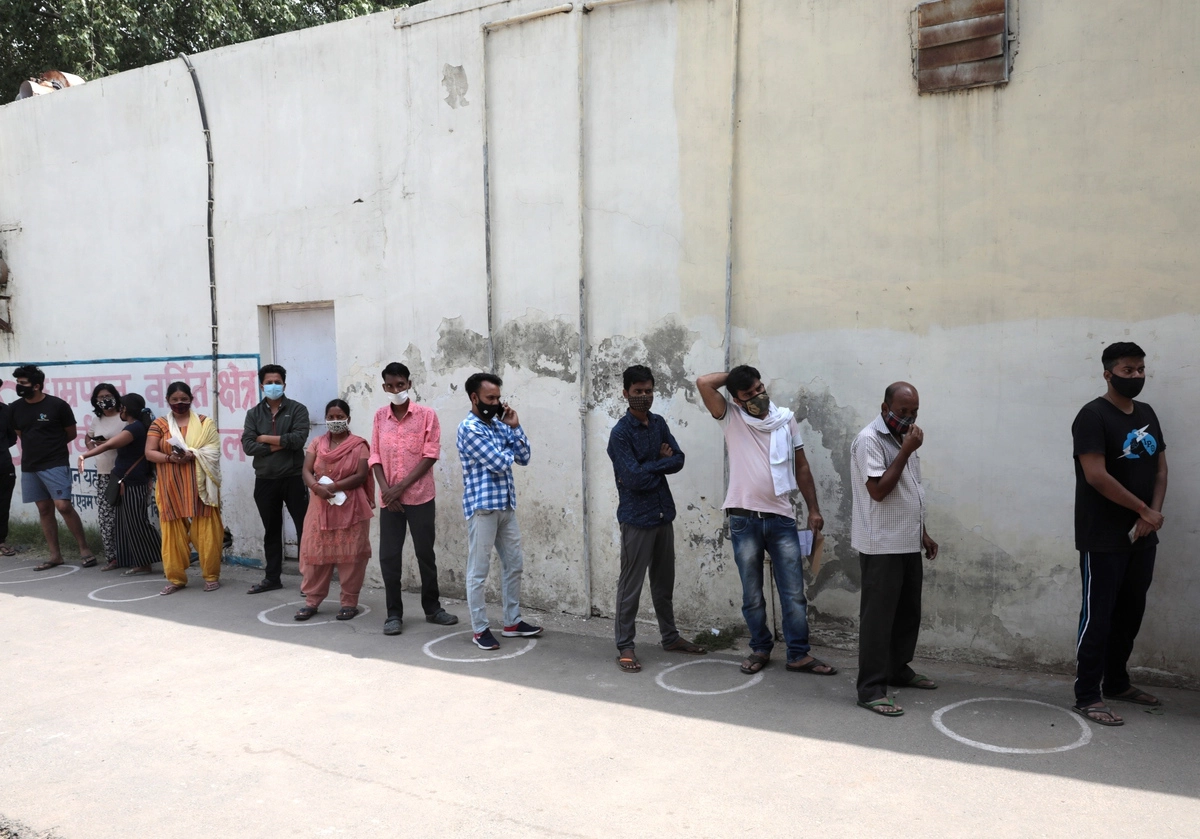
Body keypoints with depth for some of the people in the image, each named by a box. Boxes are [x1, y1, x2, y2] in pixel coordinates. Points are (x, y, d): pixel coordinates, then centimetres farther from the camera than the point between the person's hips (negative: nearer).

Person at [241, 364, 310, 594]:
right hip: (265, 481, 3)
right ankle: (272, 577, 23)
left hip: (293, 478, -3)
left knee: (304, 529, 0)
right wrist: (278, 445, -14)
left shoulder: (297, 409, -2)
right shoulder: (254, 413, 8)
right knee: (271, 531, 13)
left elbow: (298, 439, -17)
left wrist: (265, 439, -9)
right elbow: (248, 445, -4)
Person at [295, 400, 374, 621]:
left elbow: (361, 476, -11)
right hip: (320, 507, 4)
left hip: (350, 508, -4)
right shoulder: (317, 444, 9)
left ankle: (349, 602, 8)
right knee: (315, 553, 6)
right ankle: (312, 600, 16)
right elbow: (306, 472, 1)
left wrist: (334, 486, -19)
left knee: (350, 555, 0)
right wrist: (317, 487, -20)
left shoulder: (358, 445, -3)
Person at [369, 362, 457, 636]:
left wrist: (401, 487, -13)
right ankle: (394, 613, 14)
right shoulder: (380, 416, 5)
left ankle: (432, 608, 23)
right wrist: (386, 489, -9)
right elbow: (375, 456, 5)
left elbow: (430, 456, -9)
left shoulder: (427, 415, -5)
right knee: (388, 556, 2)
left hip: (420, 497, -2)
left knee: (425, 554, 7)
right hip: (389, 499, 2)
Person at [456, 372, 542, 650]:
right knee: (478, 571, 1)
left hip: (506, 505, 8)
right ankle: (479, 629, 11)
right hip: (482, 506, -8)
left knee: (514, 564, 13)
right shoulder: (469, 428, -13)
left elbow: (523, 458, 7)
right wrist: (509, 452, 3)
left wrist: (515, 427, -2)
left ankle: (512, 622, 24)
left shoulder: (498, 425, 12)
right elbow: (499, 464, -18)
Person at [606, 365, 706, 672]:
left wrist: (648, 468, -14)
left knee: (664, 581, 17)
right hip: (637, 517, -6)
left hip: (663, 514, 7)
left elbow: (678, 460, 0)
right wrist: (662, 461, -8)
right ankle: (625, 646, 11)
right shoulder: (621, 433, -13)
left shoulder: (659, 423, 8)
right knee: (631, 584, 1)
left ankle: (670, 637, 30)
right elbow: (634, 478, -20)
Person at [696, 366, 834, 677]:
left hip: (781, 518, 1)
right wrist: (734, 375, -1)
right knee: (752, 594, 10)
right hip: (744, 520, -1)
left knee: (793, 593, 3)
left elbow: (801, 467, 11)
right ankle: (760, 648, 26)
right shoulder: (731, 418, 0)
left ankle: (799, 655, 12)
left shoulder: (786, 419, 6)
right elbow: (704, 383, -15)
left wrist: (813, 509, 9)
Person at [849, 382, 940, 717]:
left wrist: (923, 533, 19)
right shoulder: (869, 439, -15)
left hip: (908, 544, 9)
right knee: (878, 616, -5)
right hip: (881, 547, -9)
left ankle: (898, 669, 32)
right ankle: (871, 689, 1)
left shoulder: (902, 438, 13)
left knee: (909, 612, 17)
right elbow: (878, 490, -23)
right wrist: (906, 452, -21)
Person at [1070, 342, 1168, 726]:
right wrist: (1144, 511, -12)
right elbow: (1096, 476, -20)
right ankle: (1087, 696, 3)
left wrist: (1151, 515, -4)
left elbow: (1160, 468, 12)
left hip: (1141, 536, 8)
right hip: (1103, 538, -7)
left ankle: (1116, 682, 30)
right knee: (1098, 616, -4)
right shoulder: (1093, 415, -12)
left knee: (1130, 613, 15)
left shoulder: (1147, 414, 12)